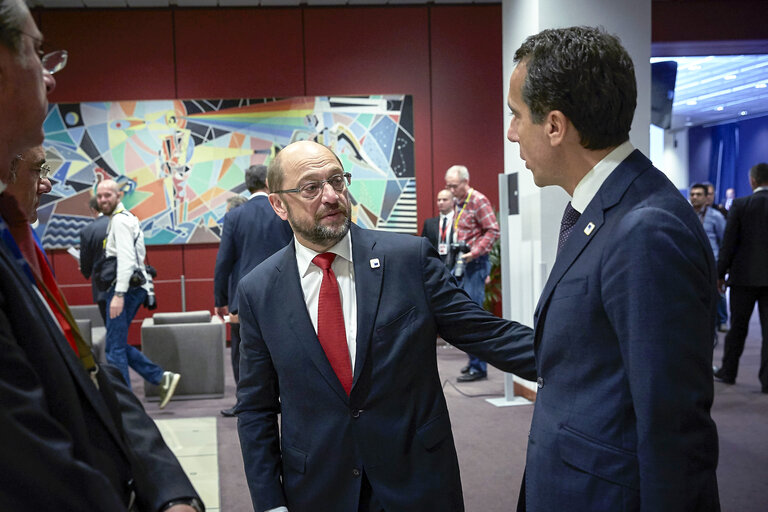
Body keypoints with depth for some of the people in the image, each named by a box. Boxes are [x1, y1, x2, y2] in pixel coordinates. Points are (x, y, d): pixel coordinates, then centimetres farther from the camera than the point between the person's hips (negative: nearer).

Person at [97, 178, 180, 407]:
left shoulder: (120, 220, -11)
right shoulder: (125, 218, 20)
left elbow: (126, 259, -21)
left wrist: (119, 294, -27)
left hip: (125, 288, -10)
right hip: (128, 288, 10)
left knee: (115, 348, -4)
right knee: (118, 345, 13)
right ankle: (162, 378, 12)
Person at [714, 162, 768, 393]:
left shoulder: (740, 205, -7)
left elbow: (729, 242, -7)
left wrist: (720, 273, 0)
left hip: (745, 276, -1)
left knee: (738, 326, 11)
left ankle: (728, 371, 22)